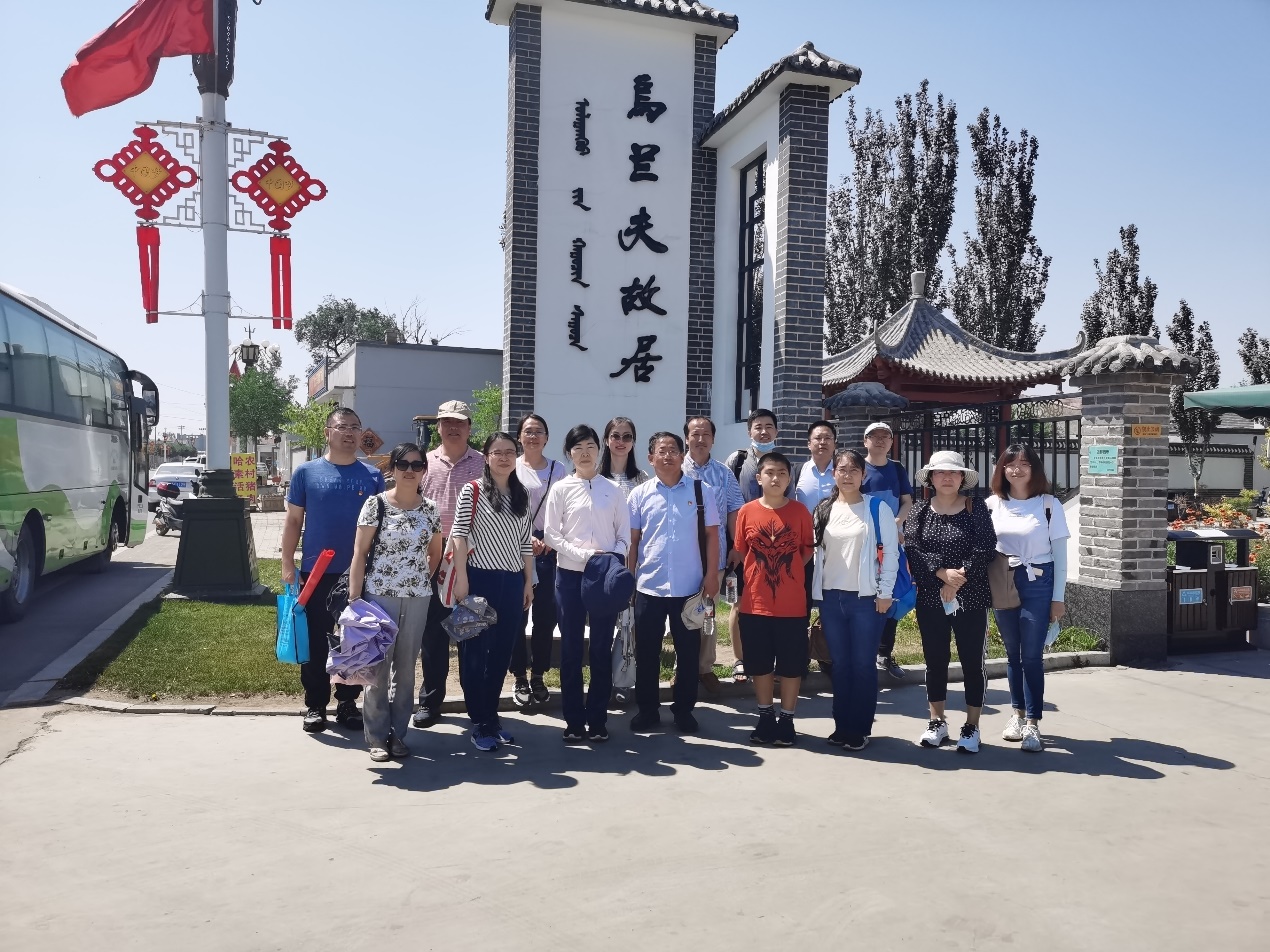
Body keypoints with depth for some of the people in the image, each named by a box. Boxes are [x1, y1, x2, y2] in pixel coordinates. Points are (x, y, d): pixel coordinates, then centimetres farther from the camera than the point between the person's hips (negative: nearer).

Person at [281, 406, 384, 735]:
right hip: (316, 573, -1)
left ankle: (347, 704, 22)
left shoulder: (373, 476, 3)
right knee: (315, 643, 7)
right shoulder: (306, 472, 0)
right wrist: (288, 565, -3)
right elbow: (293, 521, 3)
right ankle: (315, 705, 20)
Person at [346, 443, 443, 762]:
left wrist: (422, 580, 6)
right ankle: (377, 737, 13)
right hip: (379, 596, -3)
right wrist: (354, 597, -11)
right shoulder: (376, 504, -5)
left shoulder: (430, 509, 4)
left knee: (406, 667, 9)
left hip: (417, 598, 3)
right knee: (378, 666, 2)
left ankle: (398, 733, 21)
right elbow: (359, 553, -6)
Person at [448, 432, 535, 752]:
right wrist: (461, 579, -13)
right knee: (475, 651, 2)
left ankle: (491, 717, 22)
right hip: (480, 579, -5)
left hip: (512, 582, 5)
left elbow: (526, 543, 13)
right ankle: (480, 724, 11)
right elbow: (459, 536, -7)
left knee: (501, 653, 10)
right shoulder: (472, 490, -4)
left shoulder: (521, 495, 10)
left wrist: (528, 582, 10)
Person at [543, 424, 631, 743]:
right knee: (571, 650, 5)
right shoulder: (561, 489, 2)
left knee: (602, 650, 6)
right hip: (570, 576, -1)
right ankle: (574, 720, 15)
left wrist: (613, 559, -14)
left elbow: (624, 535, 5)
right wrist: (585, 555, -14)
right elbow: (551, 534, -3)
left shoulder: (613, 490, 6)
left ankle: (597, 720, 16)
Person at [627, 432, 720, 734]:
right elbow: (633, 540, 5)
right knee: (646, 653, 8)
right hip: (649, 587, 1)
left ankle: (684, 709, 23)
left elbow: (711, 534, 2)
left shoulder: (699, 490, 1)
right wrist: (628, 579, 2)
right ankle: (647, 710, 22)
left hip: (688, 587, 0)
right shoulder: (639, 494, 2)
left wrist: (712, 574, -5)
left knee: (688, 652, 9)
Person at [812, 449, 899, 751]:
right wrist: (816, 593, 8)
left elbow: (891, 551, -4)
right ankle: (842, 726, 20)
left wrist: (885, 592, -8)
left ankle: (860, 730, 12)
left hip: (866, 598, -3)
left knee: (863, 665, 2)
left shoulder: (877, 508, -3)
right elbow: (815, 552, 11)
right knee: (840, 665, 10)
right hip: (831, 597, 4)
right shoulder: (824, 510, 8)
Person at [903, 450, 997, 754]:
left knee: (972, 662, 4)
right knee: (935, 661, 11)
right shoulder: (919, 512, 4)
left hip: (970, 599, -2)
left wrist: (957, 582, -16)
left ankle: (971, 727, 16)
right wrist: (942, 573, -20)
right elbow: (914, 551, -7)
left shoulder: (976, 510, -1)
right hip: (930, 600, 2)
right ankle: (937, 722, 24)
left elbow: (985, 551, -10)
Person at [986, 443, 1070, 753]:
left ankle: (1033, 724, 4)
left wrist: (1058, 597, -3)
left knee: (1032, 655, -3)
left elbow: (1060, 554, 0)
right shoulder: (992, 504, 3)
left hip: (1037, 584, -3)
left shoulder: (1049, 504, -3)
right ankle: (1018, 714, 24)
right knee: (1012, 653, 12)